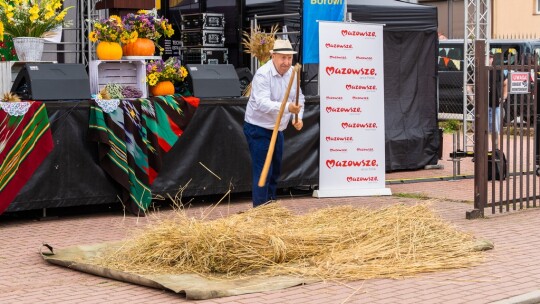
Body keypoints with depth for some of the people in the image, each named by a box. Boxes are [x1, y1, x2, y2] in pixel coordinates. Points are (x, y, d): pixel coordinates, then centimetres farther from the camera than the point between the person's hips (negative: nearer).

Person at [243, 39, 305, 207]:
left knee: (275, 171, 17)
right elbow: (262, 103, -38)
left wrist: (298, 117, -6)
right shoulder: (263, 75, -25)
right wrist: (288, 108, -50)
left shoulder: (292, 73, -1)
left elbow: (299, 98, 11)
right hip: (258, 130, -8)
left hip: (276, 129, 8)